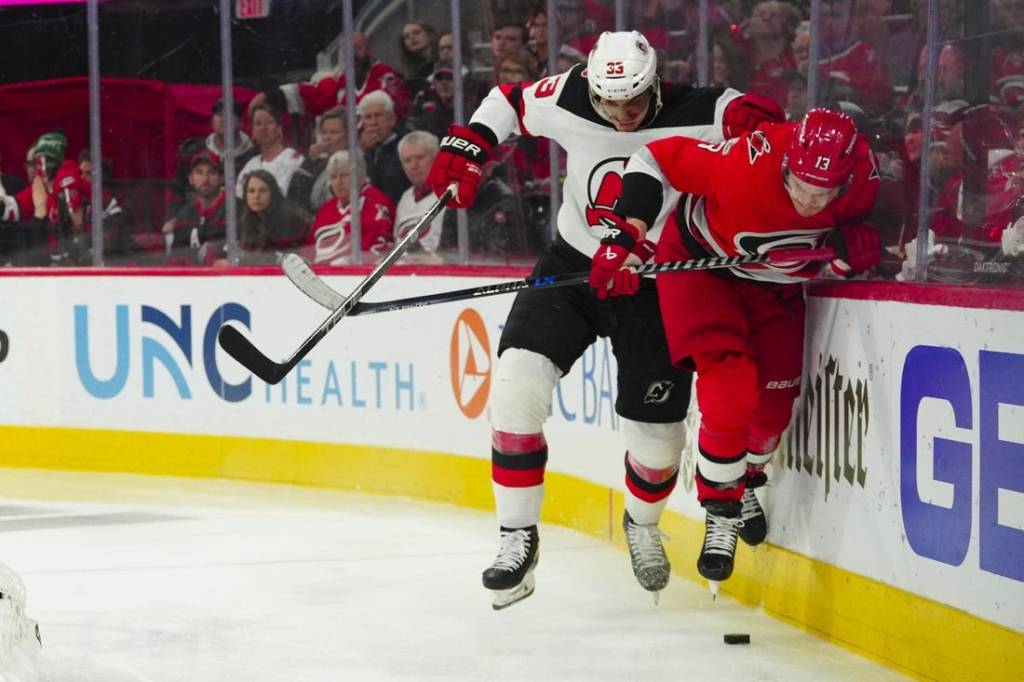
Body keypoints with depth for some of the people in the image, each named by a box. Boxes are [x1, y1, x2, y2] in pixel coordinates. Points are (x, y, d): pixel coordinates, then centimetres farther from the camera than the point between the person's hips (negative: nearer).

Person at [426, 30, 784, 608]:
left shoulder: (694, 118, -21)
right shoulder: (569, 100, -11)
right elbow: (508, 103, 6)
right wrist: (467, 149, -5)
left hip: (657, 285, -2)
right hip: (574, 266, 2)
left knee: (656, 431, 4)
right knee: (519, 380, -18)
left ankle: (643, 525, 41)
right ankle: (519, 538, -5)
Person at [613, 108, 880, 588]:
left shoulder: (862, 178, -26)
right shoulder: (747, 163, -38)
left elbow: (855, 222, -4)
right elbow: (653, 160, -28)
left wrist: (855, 244, -28)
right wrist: (628, 234, -35)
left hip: (775, 284, 5)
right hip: (700, 260, -5)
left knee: (774, 405, 8)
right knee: (731, 395, -18)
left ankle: (745, 482, 39)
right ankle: (721, 512, 4)